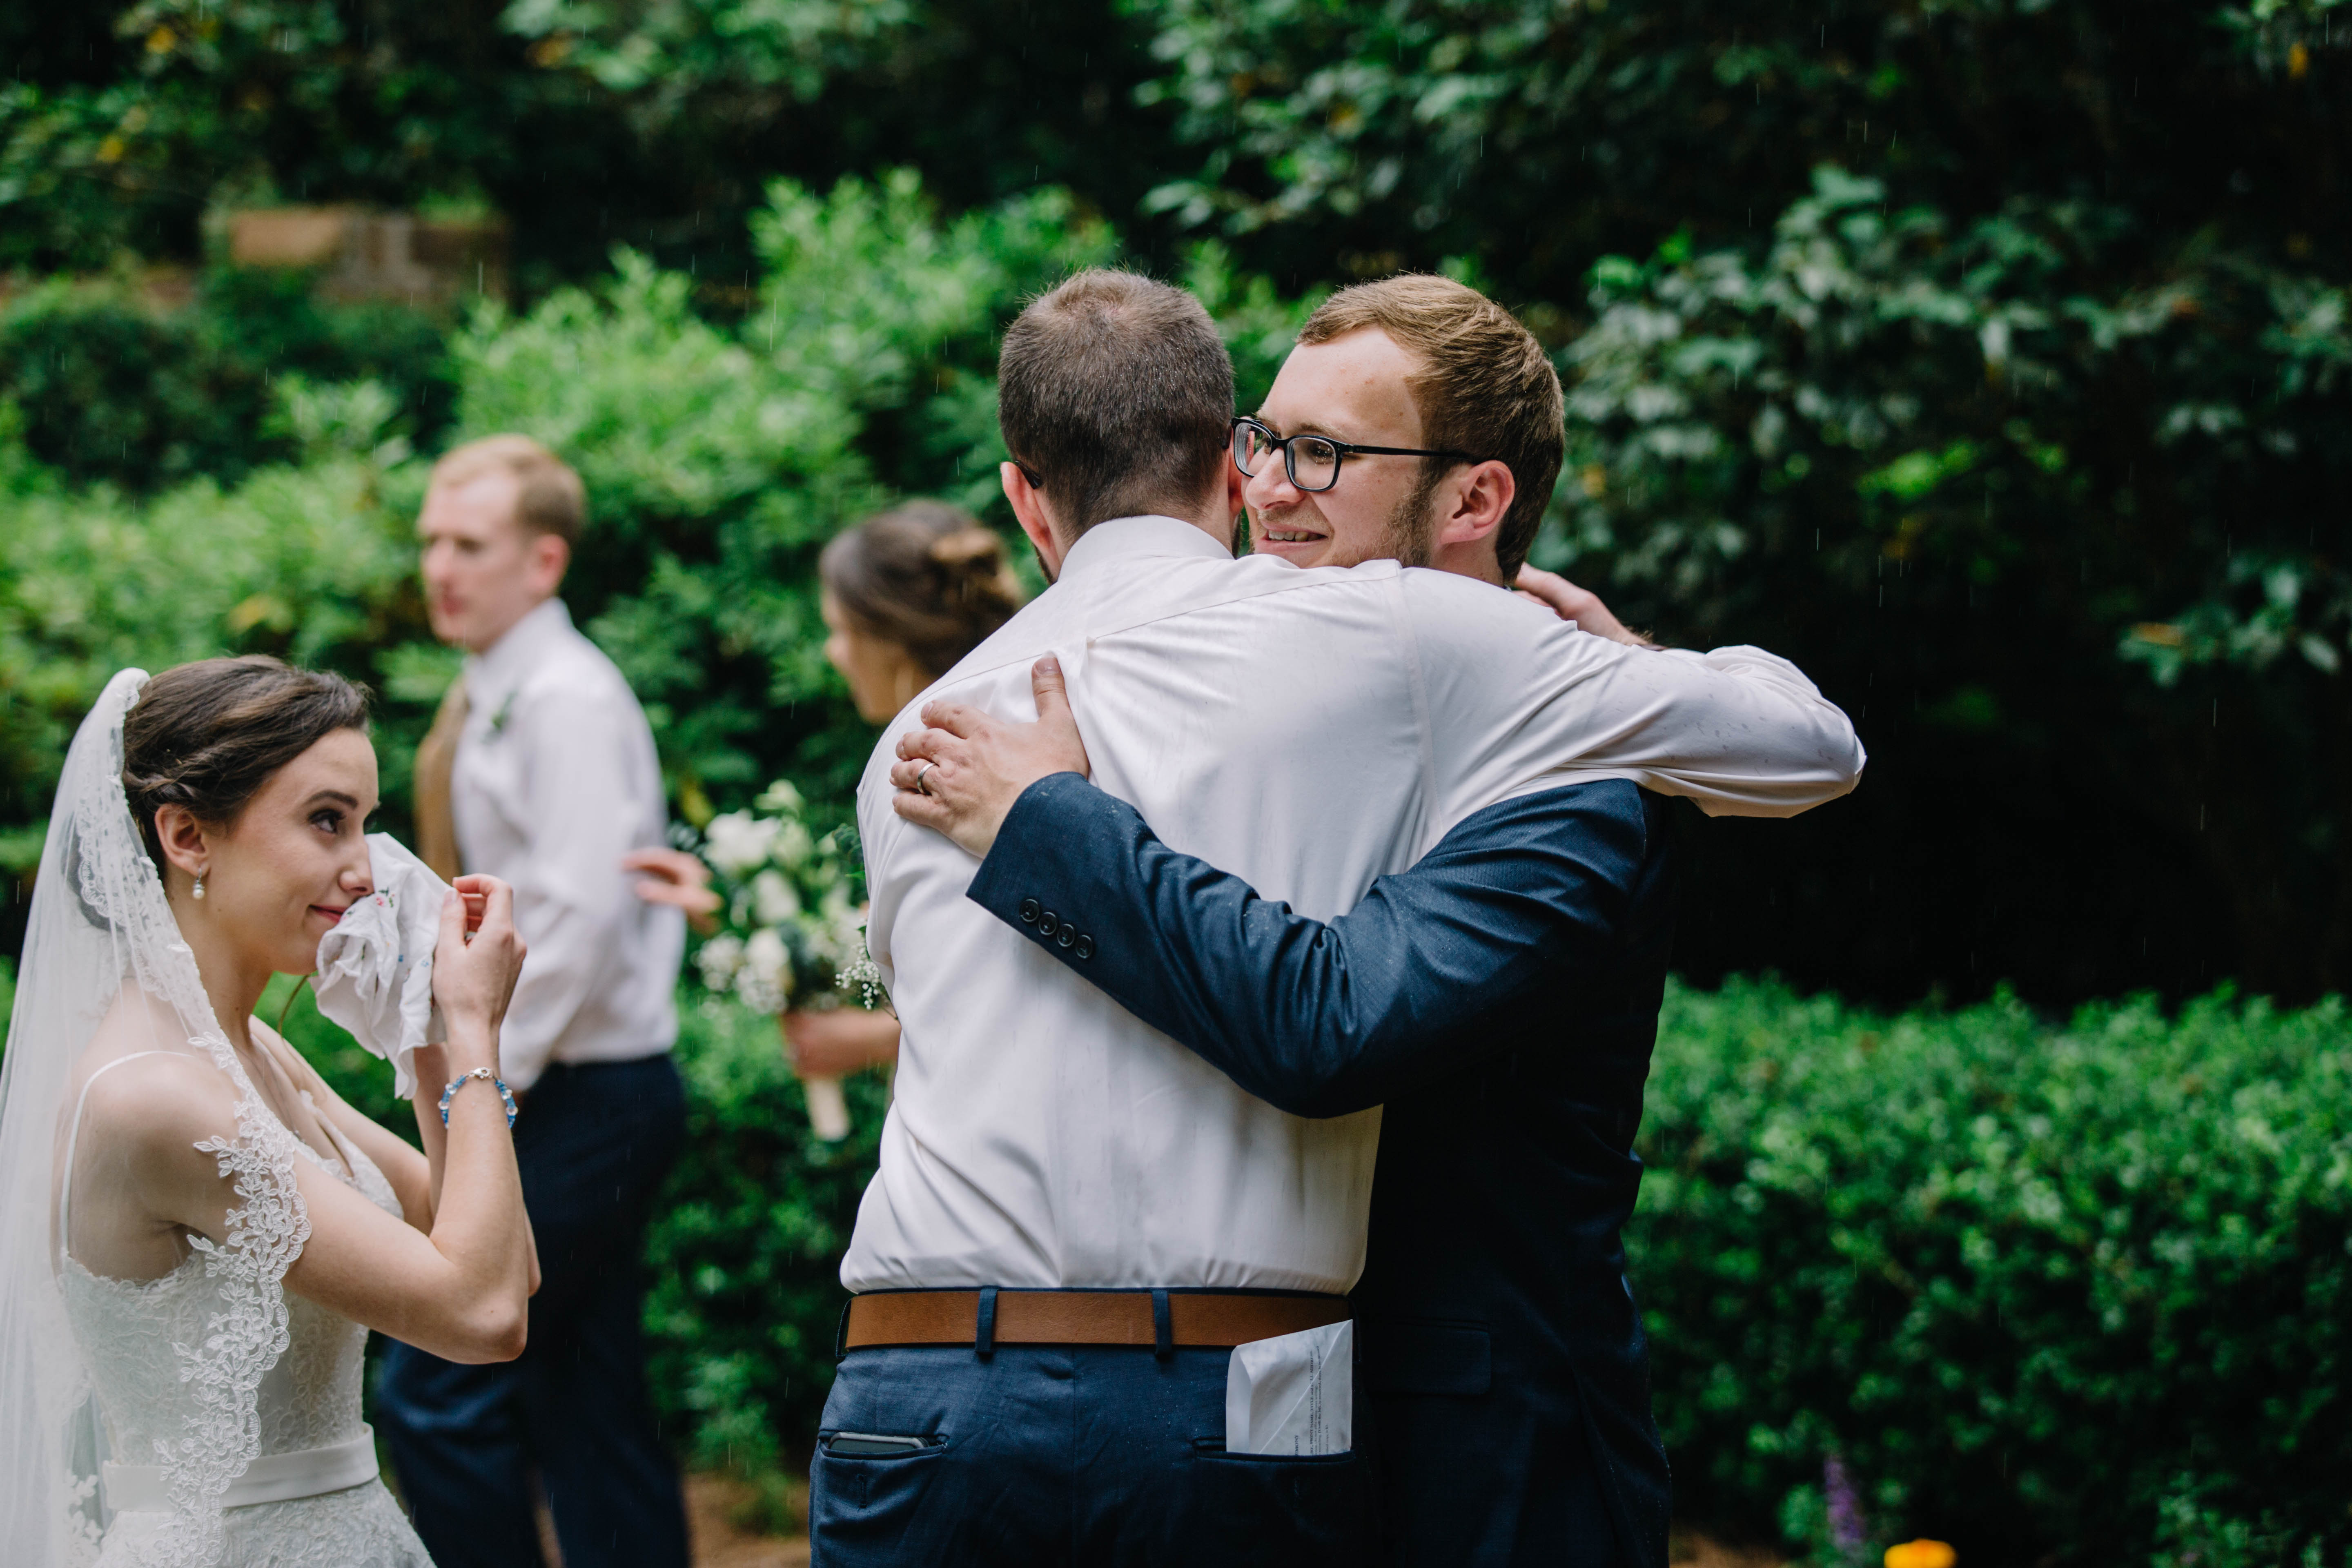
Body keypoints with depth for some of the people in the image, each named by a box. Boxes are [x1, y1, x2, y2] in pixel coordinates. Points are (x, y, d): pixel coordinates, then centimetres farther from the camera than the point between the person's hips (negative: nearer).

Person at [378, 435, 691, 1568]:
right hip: (562, 1099, 9)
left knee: (434, 1389, -7)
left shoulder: (569, 700, -15)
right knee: (589, 1415, 11)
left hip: (582, 1098, -9)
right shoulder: (492, 700, 14)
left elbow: (579, 919, -22)